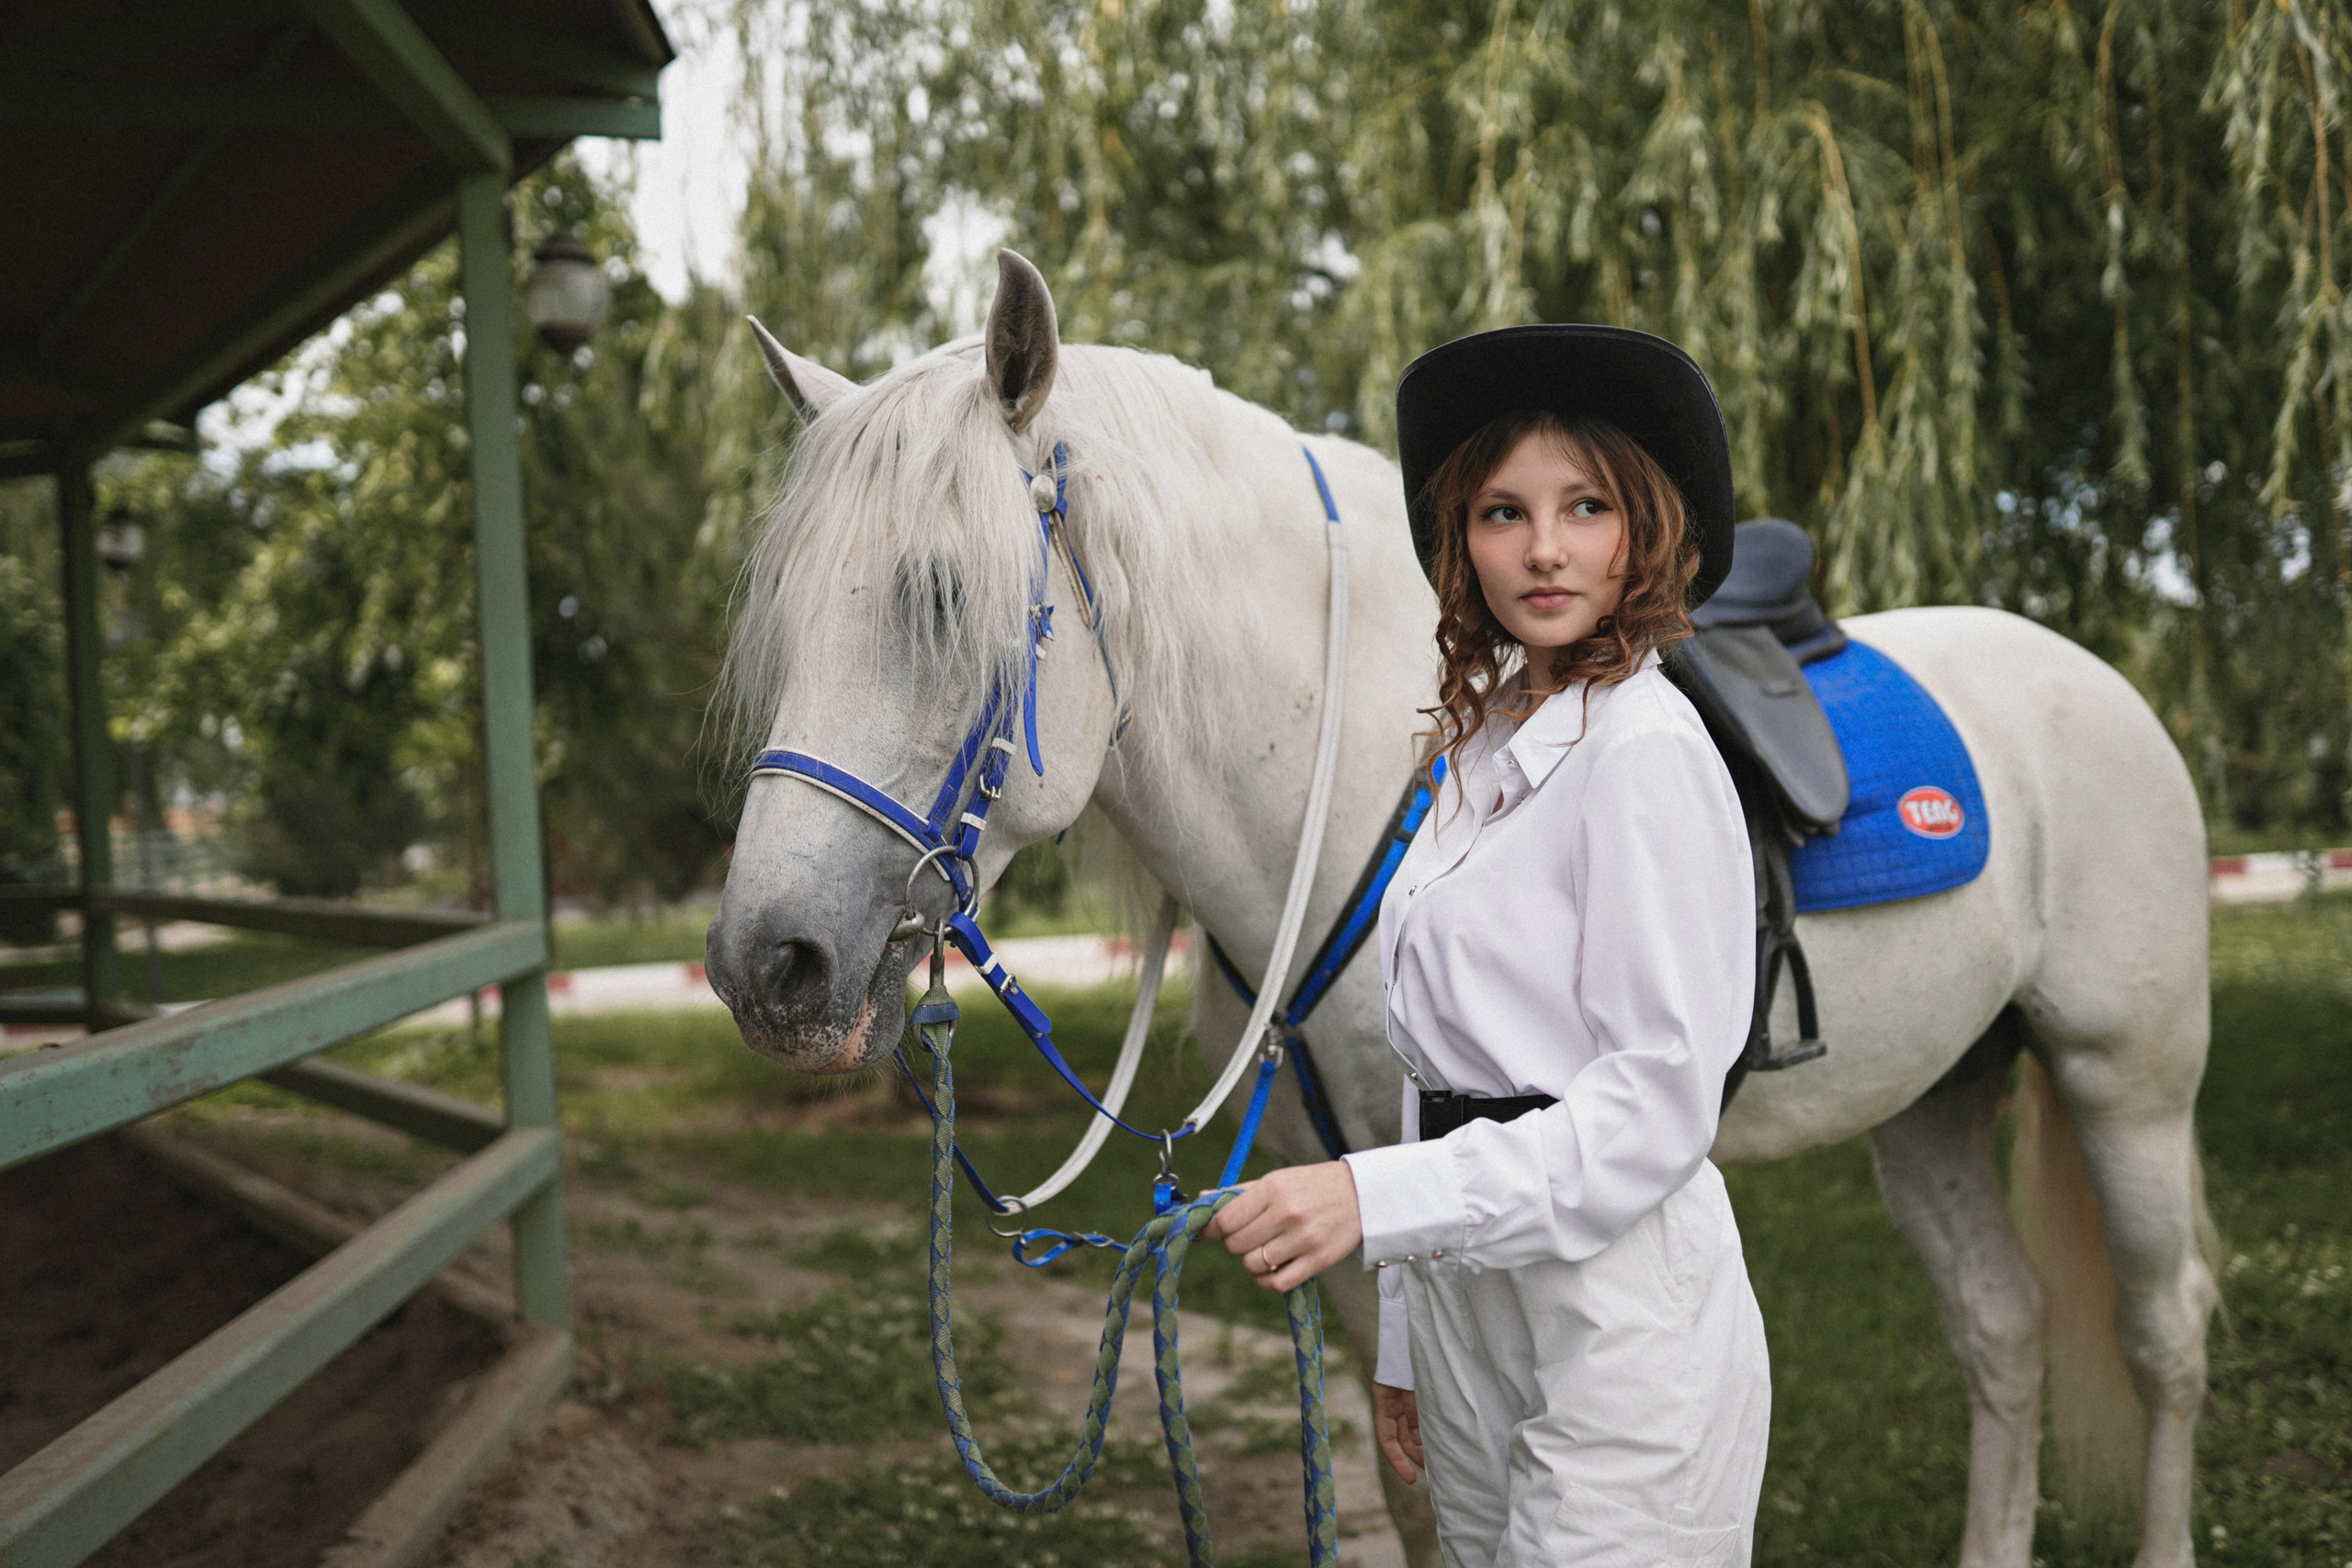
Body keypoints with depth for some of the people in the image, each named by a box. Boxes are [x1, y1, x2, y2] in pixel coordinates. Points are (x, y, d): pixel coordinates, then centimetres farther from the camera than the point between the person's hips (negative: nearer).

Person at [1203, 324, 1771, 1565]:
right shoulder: (1481, 743, 11)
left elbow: (1660, 1098, -19)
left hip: (1614, 1295, -8)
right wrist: (1406, 1337, 16)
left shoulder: (1643, 746, -14)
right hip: (1469, 1294, 8)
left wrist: (1379, 1197, -26)